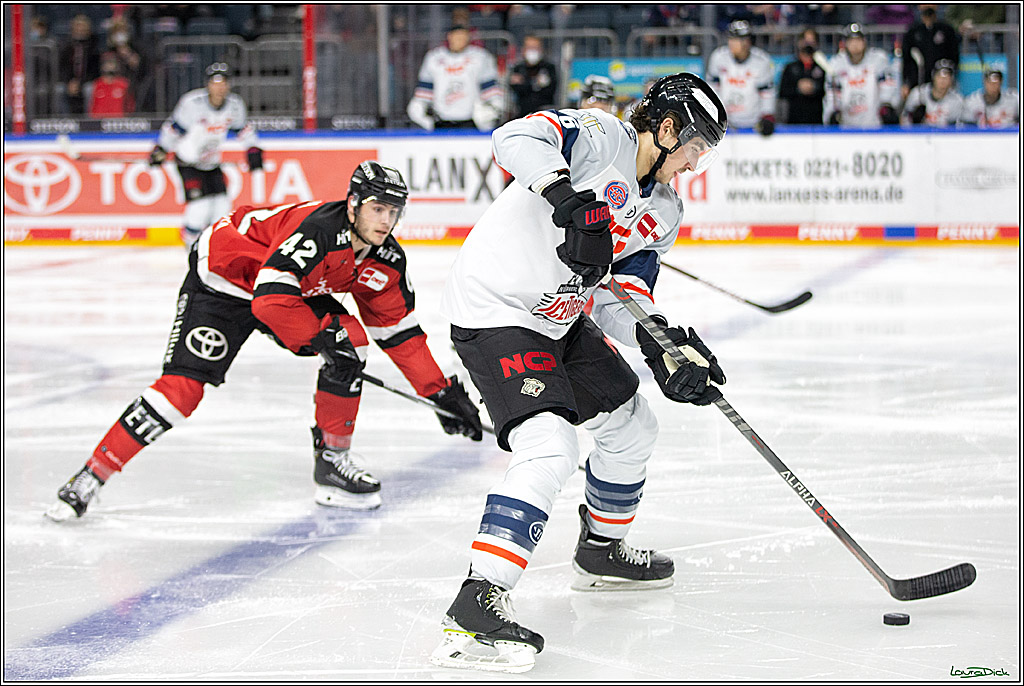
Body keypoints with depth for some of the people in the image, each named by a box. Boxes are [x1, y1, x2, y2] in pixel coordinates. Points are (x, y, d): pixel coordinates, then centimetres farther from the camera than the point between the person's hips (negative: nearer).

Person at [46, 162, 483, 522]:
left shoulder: (385, 261, -9)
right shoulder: (320, 231, -34)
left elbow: (400, 331, 2)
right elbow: (270, 299, -41)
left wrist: (442, 392, -1)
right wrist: (323, 332, -32)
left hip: (297, 289, 8)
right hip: (222, 279, -8)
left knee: (348, 350, -11)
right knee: (183, 386, -19)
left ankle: (333, 460, 4)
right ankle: (91, 475, -13)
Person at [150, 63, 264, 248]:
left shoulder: (235, 105, -6)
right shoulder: (192, 103, -23)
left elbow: (243, 128, 13)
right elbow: (173, 128, -12)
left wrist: (253, 149, 9)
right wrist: (161, 149, -10)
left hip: (212, 162, 6)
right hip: (188, 161, -6)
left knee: (222, 206, 1)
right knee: (200, 205, -19)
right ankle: (192, 245, 1)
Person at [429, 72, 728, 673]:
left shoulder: (664, 211, 9)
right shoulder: (600, 138, -15)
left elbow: (624, 299, 3)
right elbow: (517, 138, -32)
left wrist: (664, 349, -16)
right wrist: (570, 199, -46)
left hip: (560, 320, 10)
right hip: (495, 312, -10)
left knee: (632, 426, 21)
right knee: (550, 447, -25)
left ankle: (602, 549, 45)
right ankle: (478, 602, -30)